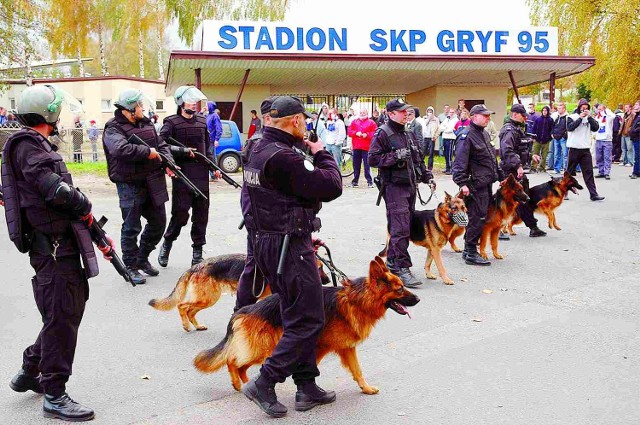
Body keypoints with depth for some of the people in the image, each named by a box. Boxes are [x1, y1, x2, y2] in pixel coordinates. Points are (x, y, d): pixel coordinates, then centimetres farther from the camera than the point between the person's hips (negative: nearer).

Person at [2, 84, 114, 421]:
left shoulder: (40, 146, 20)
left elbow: (64, 195, 21)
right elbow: (53, 187, -26)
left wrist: (96, 231, 17)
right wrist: (84, 207, -10)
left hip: (63, 244, 10)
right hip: (53, 246, -10)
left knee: (71, 309, 18)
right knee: (61, 318, -4)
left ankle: (29, 373, 32)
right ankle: (54, 396, 8)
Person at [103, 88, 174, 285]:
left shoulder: (147, 123, 12)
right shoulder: (114, 128, -11)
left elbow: (162, 145, 16)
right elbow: (121, 149, -30)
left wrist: (168, 161, -4)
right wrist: (148, 152, -22)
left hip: (153, 183, 7)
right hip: (130, 185, -7)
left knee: (158, 221, 14)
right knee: (131, 228, 0)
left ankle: (142, 258, 31)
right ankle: (130, 266, 14)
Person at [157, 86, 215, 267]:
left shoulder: (202, 121, 14)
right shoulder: (171, 122, -3)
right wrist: (184, 151, -22)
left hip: (201, 175, 5)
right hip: (182, 175, -5)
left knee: (201, 215, 7)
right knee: (180, 214, -5)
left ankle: (197, 253, 16)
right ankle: (167, 244, 20)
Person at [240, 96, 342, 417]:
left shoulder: (259, 150, 9)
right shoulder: (284, 157, -22)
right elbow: (332, 187, -21)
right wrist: (322, 154, -6)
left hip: (266, 241, 11)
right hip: (290, 246, -10)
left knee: (299, 318, 17)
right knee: (307, 321, -1)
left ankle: (306, 387, 24)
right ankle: (263, 384, 2)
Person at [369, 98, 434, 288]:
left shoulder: (408, 134, 18)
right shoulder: (383, 133, -8)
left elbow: (418, 157, 28)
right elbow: (373, 159, -15)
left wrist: (426, 176, 21)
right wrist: (396, 156, -21)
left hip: (410, 186, 8)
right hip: (394, 187, -8)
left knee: (404, 226, 13)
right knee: (400, 228, -12)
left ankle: (392, 262, 24)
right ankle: (402, 268, -11)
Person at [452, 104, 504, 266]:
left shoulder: (484, 134, 19)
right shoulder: (467, 136, -12)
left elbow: (492, 160, 28)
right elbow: (460, 162, -20)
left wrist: (501, 176, 26)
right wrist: (462, 183, -27)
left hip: (486, 184, 10)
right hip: (476, 185, -10)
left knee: (481, 218, 14)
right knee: (477, 218, -8)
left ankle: (469, 249, 24)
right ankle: (471, 254, -2)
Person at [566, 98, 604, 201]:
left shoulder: (589, 118, 12)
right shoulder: (572, 117, 1)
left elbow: (596, 128, -1)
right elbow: (570, 127, -15)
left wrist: (589, 117, -10)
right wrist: (580, 117, -15)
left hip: (586, 149, 3)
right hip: (574, 149, -3)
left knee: (589, 172, 0)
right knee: (569, 171, 5)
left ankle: (594, 194, -1)